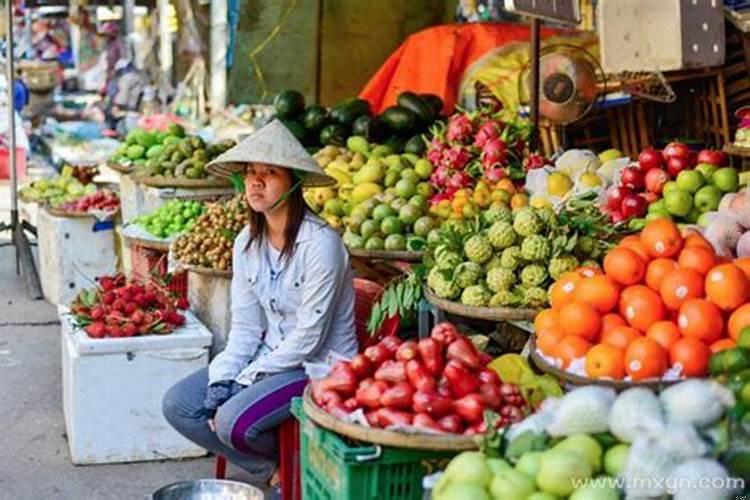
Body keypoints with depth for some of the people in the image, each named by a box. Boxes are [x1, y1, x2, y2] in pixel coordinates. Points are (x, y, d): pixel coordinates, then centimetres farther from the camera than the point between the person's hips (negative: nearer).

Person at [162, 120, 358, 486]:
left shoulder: (320, 243, -20)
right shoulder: (247, 242, 3)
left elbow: (309, 337, -19)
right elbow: (245, 326, 5)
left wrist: (246, 381, -16)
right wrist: (221, 384, -9)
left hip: (319, 366, -8)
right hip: (270, 357, 8)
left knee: (234, 421, -27)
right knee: (178, 404, -3)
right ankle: (271, 470, 5)